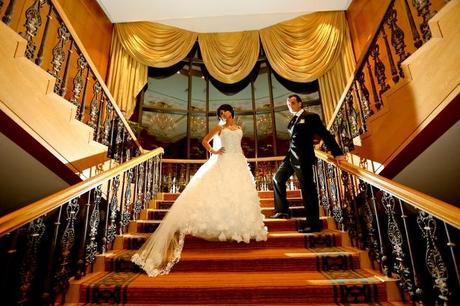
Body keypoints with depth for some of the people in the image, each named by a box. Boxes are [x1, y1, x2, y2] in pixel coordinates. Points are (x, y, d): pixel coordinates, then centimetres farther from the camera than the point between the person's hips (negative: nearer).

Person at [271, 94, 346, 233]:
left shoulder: (311, 117, -3)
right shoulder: (292, 121, 18)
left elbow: (325, 134, -7)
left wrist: (337, 153, -11)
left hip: (303, 158, -8)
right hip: (291, 156, 8)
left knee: (307, 189, -4)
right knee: (278, 179, 12)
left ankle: (313, 224, 5)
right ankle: (282, 211, 23)